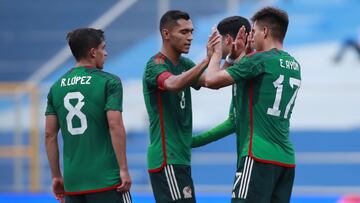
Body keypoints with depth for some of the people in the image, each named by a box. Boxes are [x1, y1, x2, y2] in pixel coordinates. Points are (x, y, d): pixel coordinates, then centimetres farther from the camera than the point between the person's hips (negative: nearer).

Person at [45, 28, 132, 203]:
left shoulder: (57, 87, 10)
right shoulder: (109, 82, -4)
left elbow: (49, 134, 9)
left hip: (72, 182, 5)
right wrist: (124, 169, -10)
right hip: (106, 178, -5)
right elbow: (115, 126, -13)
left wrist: (56, 176, 16)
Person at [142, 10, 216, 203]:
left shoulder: (185, 64, 13)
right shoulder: (155, 66, -13)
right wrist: (207, 60, -39)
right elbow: (173, 84, -35)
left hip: (180, 157, 9)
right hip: (167, 159, -9)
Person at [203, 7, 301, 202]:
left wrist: (217, 52, 9)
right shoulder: (294, 65, 15)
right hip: (286, 159, 8)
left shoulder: (259, 60, -8)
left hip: (259, 156, -8)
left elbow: (211, 80, -8)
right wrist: (240, 55, 26)